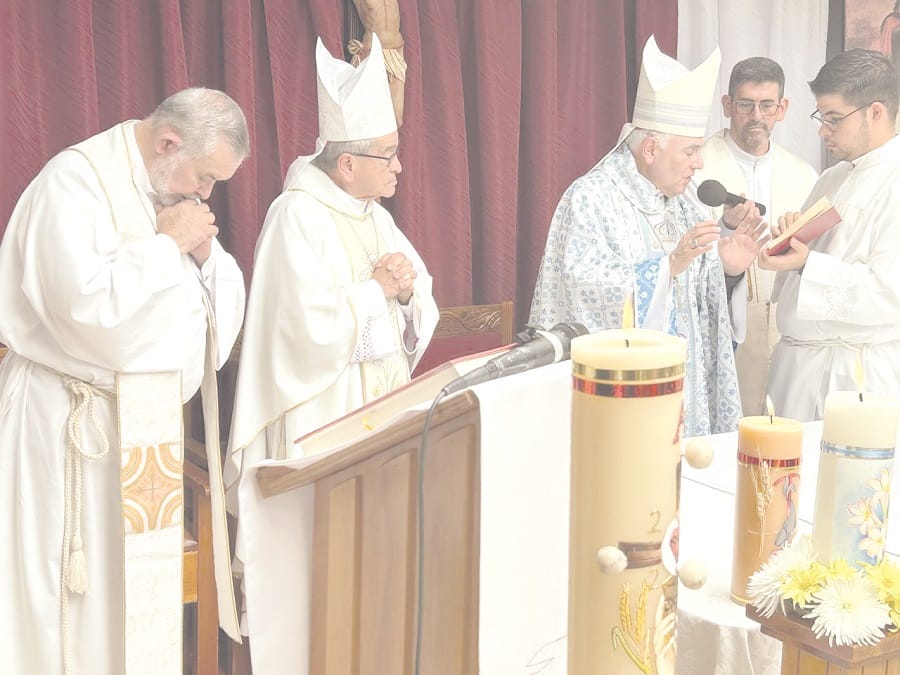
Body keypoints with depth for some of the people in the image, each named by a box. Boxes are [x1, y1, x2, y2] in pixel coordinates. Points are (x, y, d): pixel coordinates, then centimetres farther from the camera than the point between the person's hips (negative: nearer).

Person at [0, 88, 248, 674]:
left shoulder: (175, 191, 11)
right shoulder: (75, 180, -13)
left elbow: (226, 308, 13)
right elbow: (83, 300, -27)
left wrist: (205, 254, -6)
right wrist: (167, 244, -17)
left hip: (147, 420, 7)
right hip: (69, 424, -7)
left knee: (143, 585, 10)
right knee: (73, 590, -2)